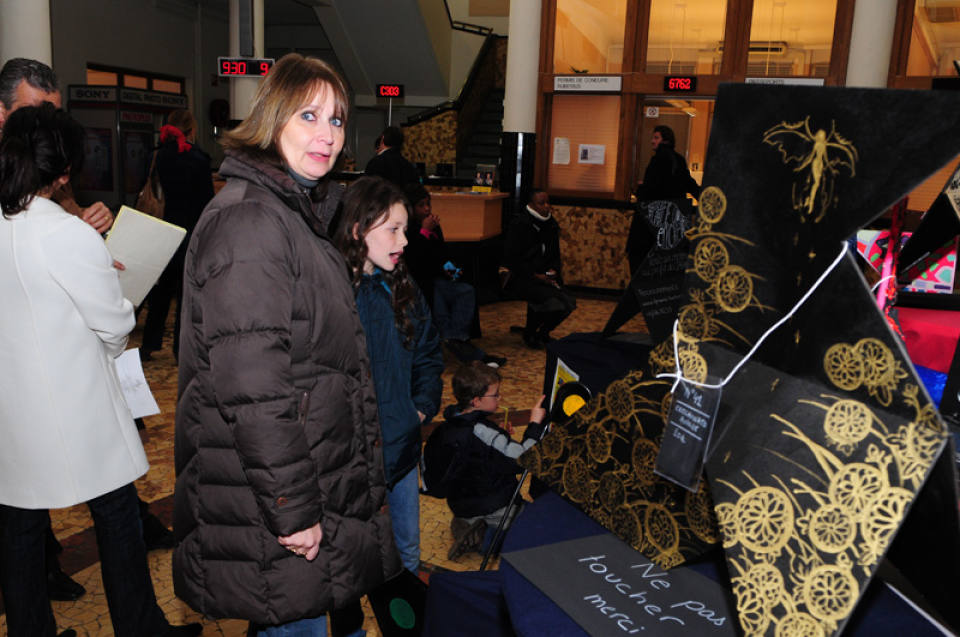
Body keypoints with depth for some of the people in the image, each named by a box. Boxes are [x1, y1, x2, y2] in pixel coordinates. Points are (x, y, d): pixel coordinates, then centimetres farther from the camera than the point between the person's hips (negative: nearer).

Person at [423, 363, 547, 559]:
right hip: (495, 506, -7)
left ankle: (463, 525, 7)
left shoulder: (444, 428, -4)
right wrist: (535, 424, -20)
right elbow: (523, 459, -28)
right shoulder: (482, 431, -27)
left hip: (460, 505, 7)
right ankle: (486, 538, -5)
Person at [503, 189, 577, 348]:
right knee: (546, 297, -30)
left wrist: (553, 271, -2)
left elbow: (555, 255, 21)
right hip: (520, 278, -7)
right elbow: (510, 259, -12)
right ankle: (529, 334, -3)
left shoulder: (551, 224, 11)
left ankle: (543, 333, 12)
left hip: (544, 277, 7)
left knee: (567, 302, -13)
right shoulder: (520, 224, -10)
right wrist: (535, 275, -16)